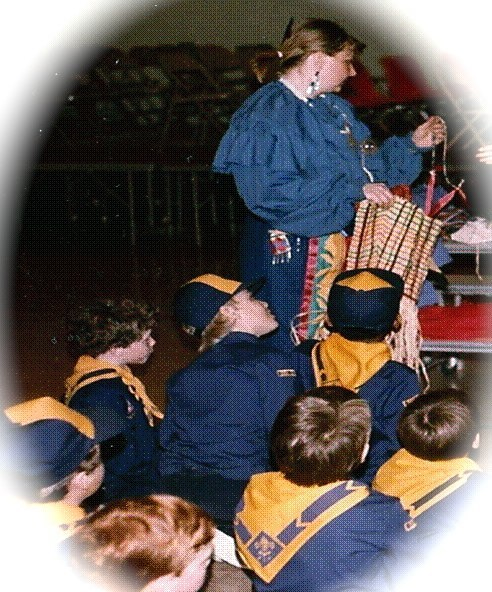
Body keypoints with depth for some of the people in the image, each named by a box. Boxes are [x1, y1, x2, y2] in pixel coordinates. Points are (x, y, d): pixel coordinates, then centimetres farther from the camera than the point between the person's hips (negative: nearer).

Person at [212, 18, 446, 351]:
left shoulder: (335, 108, 13)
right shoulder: (266, 114, -15)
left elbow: (365, 163, 23)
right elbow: (273, 193, -26)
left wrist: (412, 145, 11)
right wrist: (353, 190, -24)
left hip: (338, 245, 8)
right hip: (290, 254, -8)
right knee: (289, 348, -2)